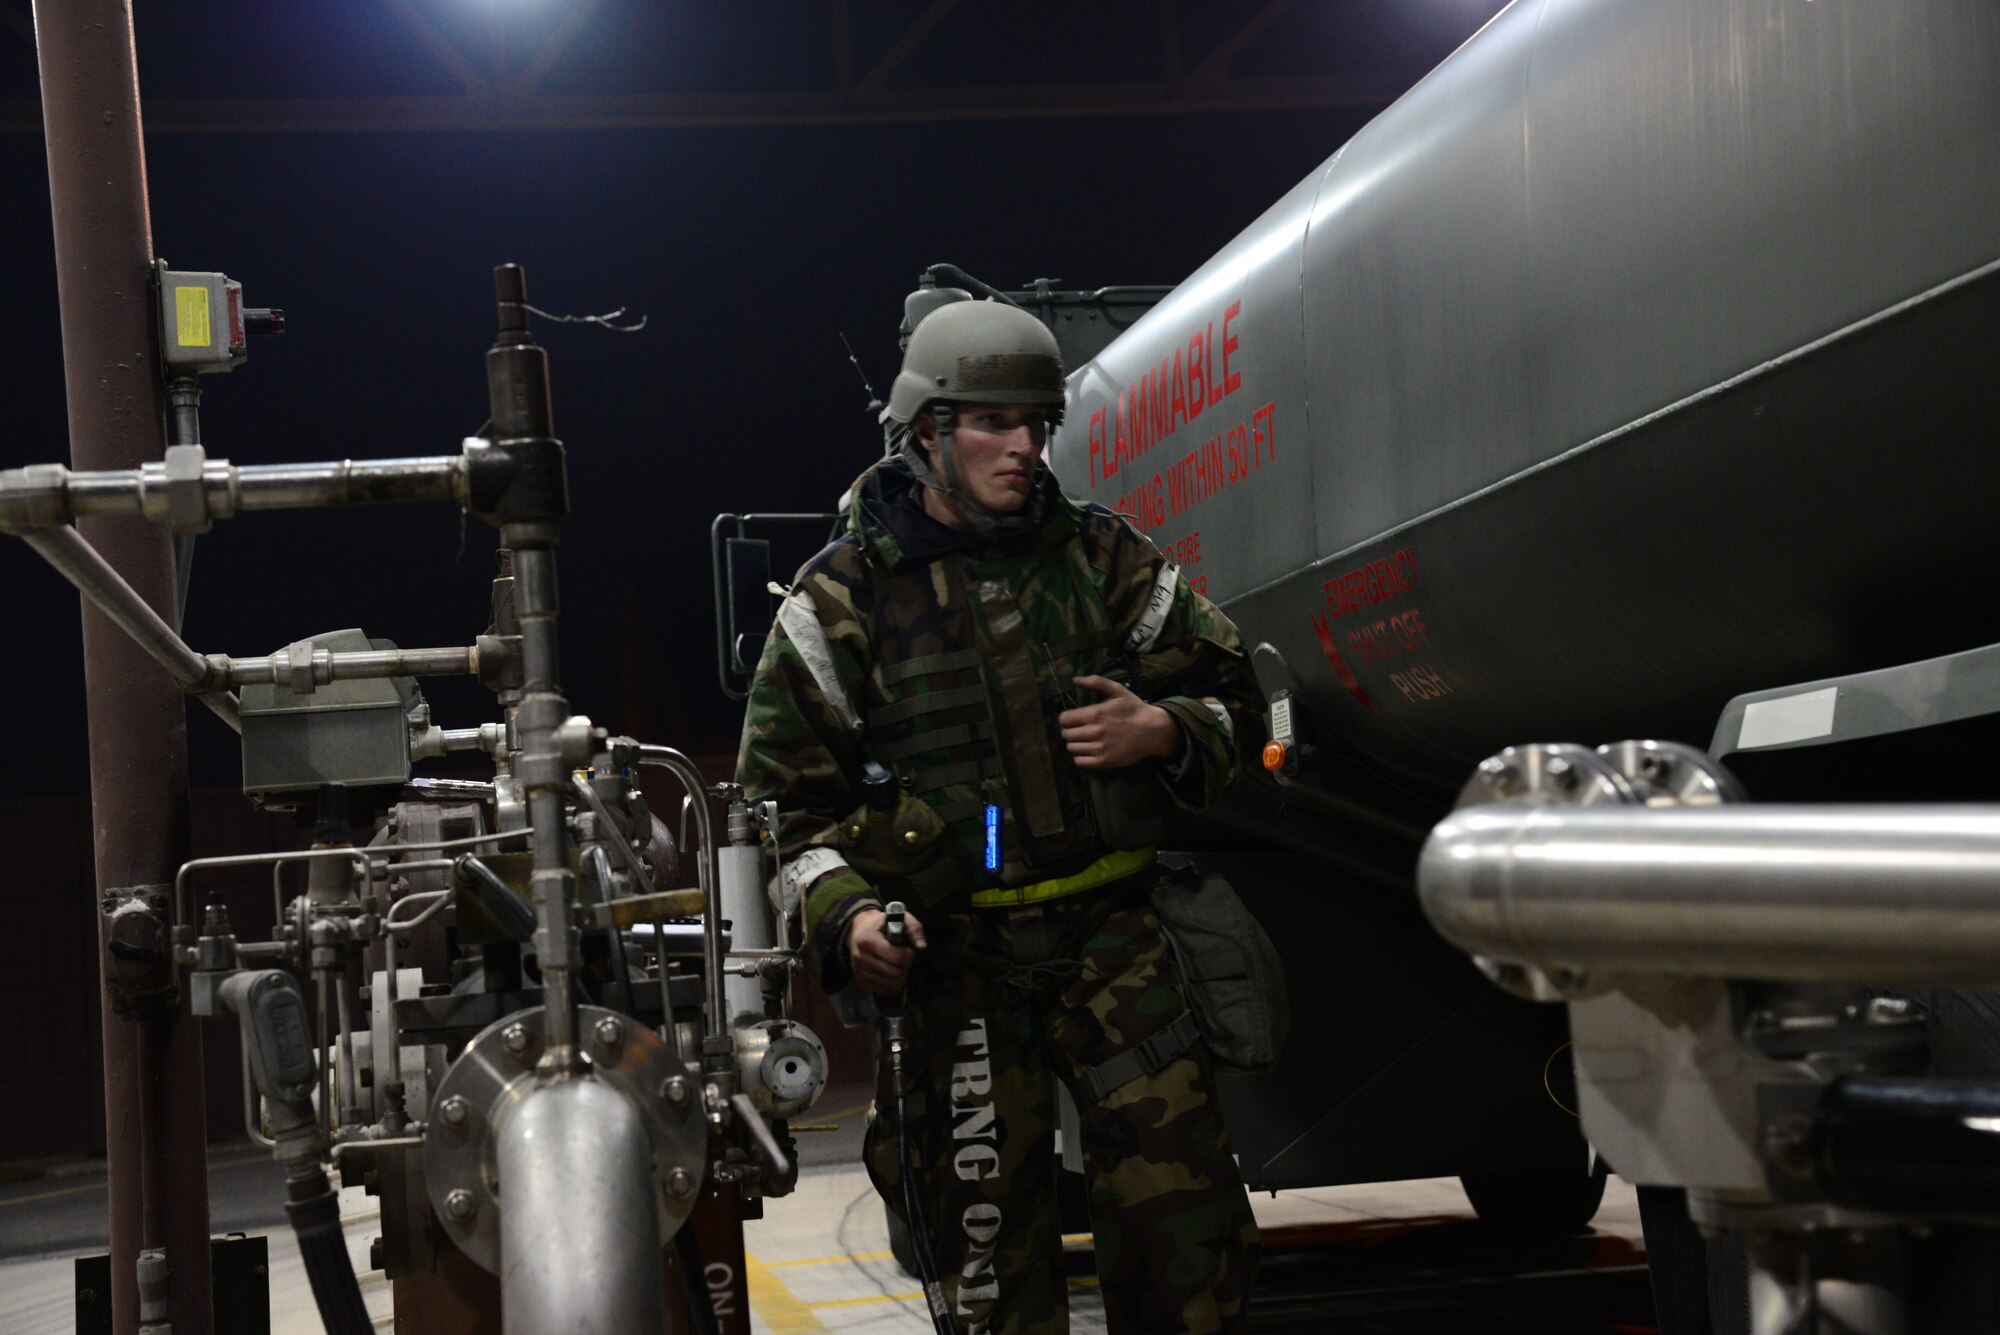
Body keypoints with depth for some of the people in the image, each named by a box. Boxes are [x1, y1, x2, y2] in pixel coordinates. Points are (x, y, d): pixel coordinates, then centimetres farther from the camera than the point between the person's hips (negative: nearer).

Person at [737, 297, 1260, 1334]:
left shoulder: (1099, 557, 8)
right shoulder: (842, 600, 1)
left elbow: (1227, 694, 17)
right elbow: (787, 796, 3)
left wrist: (1159, 733, -6)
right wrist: (844, 914, -14)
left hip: (1112, 935, 2)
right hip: (955, 961, -2)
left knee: (1187, 1211, -4)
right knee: (990, 1247, 0)